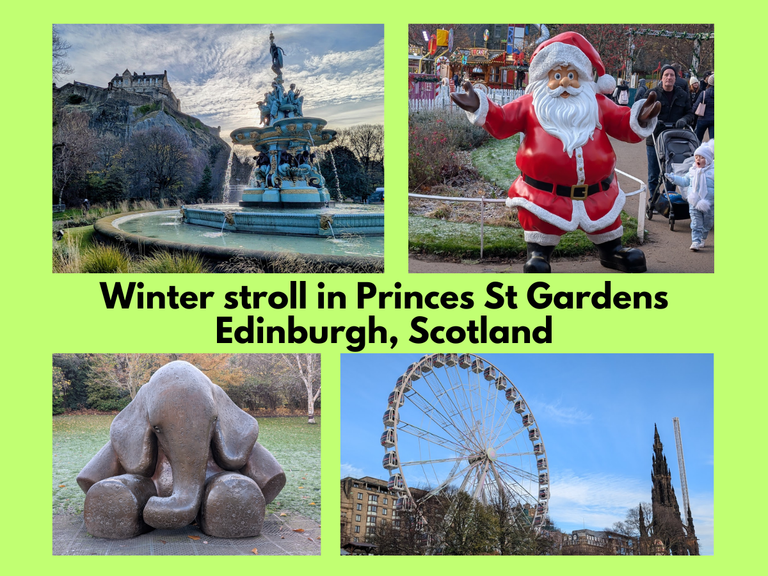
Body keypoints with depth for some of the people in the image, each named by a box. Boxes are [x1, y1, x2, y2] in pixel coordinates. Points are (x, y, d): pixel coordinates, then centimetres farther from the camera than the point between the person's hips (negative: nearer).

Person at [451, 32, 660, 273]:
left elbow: (624, 124, 7)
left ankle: (611, 250, 41)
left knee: (605, 221, 19)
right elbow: (501, 122, -3)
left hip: (596, 192, 3)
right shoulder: (530, 104, 1)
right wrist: (480, 108, -18)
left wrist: (639, 118, -14)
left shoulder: (596, 103, 7)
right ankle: (538, 253, 25)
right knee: (542, 223, 4)